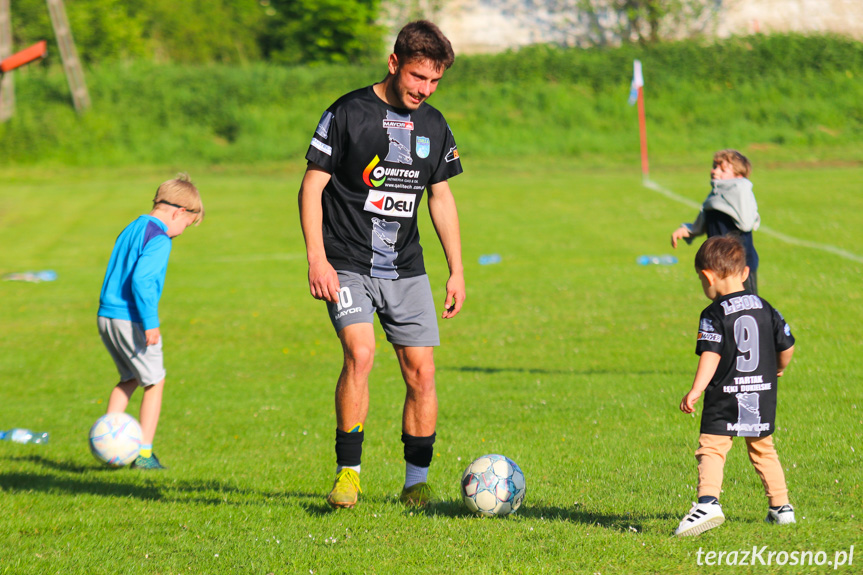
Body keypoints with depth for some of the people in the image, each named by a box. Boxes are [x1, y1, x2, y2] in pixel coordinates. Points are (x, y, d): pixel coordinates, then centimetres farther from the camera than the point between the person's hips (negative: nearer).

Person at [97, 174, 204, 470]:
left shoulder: (131, 229, 15)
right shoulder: (159, 239, -14)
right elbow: (141, 279, -25)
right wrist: (150, 322, -22)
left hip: (106, 315, 9)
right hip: (131, 320, -9)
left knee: (129, 378, 23)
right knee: (154, 381, 4)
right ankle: (144, 452, 3)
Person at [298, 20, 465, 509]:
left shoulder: (434, 126, 8)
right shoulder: (348, 114, -7)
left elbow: (442, 197, 18)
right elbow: (312, 185, -5)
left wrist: (457, 270, 14)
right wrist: (316, 259, -14)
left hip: (406, 269, 5)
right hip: (348, 264, -5)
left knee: (421, 371, -1)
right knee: (361, 354, -23)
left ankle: (417, 482, 11)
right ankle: (349, 473, -14)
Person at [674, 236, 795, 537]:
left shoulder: (714, 315, -9)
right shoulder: (765, 309, 7)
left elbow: (711, 355, -19)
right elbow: (787, 346, 11)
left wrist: (695, 391, -23)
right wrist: (777, 370, 31)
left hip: (725, 399, -6)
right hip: (762, 398, 6)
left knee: (711, 448, -10)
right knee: (763, 449, 21)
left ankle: (708, 501, -30)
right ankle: (781, 506, 26)